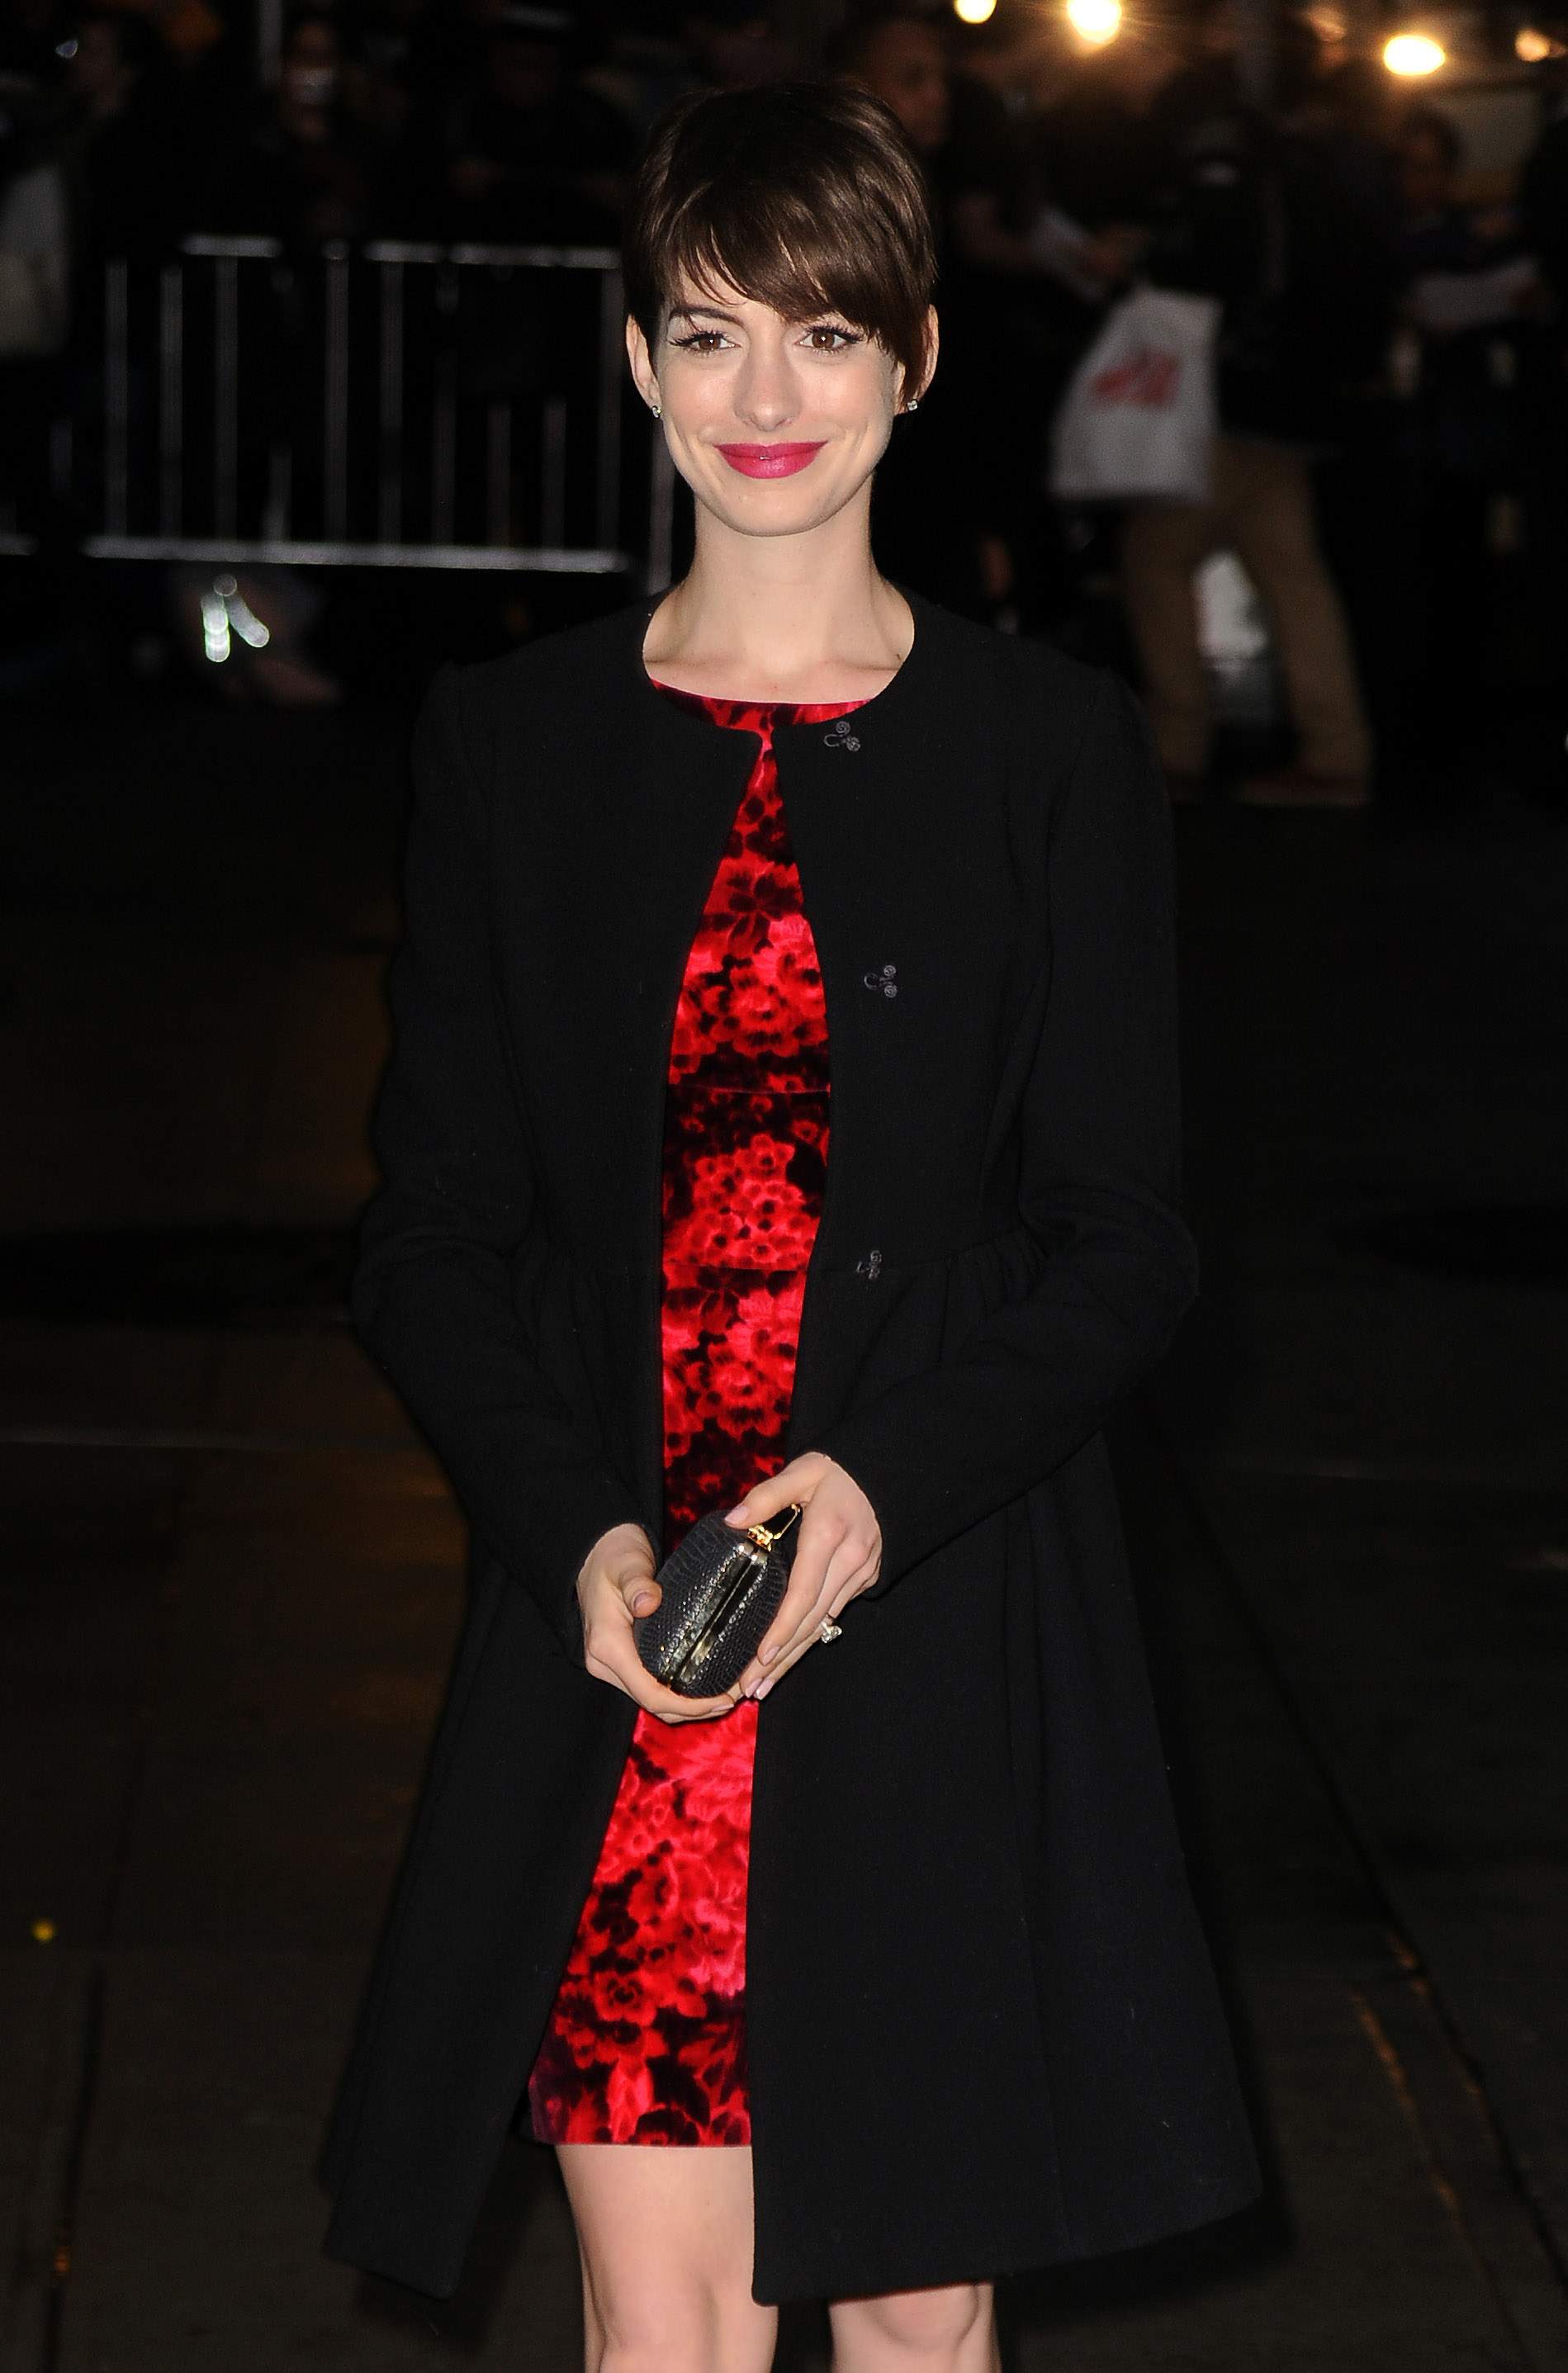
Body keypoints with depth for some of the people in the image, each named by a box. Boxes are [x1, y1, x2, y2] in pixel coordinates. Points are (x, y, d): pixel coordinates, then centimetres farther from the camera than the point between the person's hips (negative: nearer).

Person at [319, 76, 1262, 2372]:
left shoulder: (1056, 746, 3)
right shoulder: (509, 744, 7)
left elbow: (1120, 1247, 2)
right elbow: (432, 1238, 6)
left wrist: (878, 1487, -15)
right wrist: (582, 1536, -11)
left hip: (949, 1626, 0)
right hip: (608, 1631, 0)